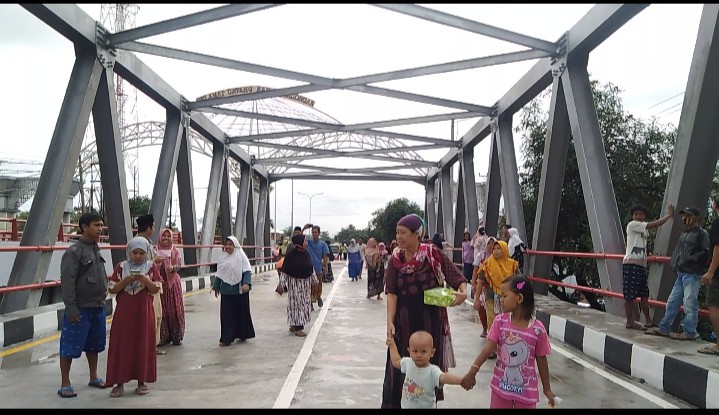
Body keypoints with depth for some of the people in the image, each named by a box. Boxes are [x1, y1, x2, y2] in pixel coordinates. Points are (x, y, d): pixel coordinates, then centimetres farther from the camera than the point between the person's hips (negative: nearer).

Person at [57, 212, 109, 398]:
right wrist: (71, 307, -20)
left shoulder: (96, 249, 10)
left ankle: (94, 377, 30)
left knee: (94, 344, 17)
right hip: (80, 309, -8)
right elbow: (67, 281, -17)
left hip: (98, 307, 8)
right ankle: (65, 384, 10)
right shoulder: (74, 251, -14)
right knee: (70, 347, 1)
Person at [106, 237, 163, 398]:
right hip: (124, 312, 1)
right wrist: (126, 280, -16)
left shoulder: (152, 267, 1)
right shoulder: (121, 267, 3)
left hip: (144, 312, 0)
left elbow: (156, 289, -5)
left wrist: (144, 279, -21)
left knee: (143, 345, 5)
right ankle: (119, 383, 11)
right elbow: (112, 289, -1)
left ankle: (142, 381, 15)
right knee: (121, 346, 2)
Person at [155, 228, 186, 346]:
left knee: (175, 310, 1)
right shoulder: (156, 251, 4)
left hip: (173, 283, 0)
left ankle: (176, 337, 10)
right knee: (162, 311, 1)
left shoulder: (175, 251, 5)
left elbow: (179, 264, -4)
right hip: (160, 282, 0)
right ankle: (163, 337, 10)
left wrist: (173, 267, -24)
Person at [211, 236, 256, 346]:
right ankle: (227, 338, 11)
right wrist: (216, 286, 18)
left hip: (239, 290, -4)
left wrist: (246, 283, -26)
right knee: (226, 313, 4)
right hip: (226, 290, 4)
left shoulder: (241, 256, -6)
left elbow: (247, 271, -12)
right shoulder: (223, 257, 9)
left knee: (241, 312, 5)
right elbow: (219, 273, 16)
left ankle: (242, 334, 17)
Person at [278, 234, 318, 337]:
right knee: (296, 304, -3)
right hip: (294, 283, -7)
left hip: (305, 282, 7)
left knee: (304, 304, 10)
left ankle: (294, 325, 22)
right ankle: (298, 328, 2)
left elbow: (311, 269, 16)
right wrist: (281, 285, -12)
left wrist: (315, 280, 20)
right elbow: (284, 271, -11)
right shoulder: (291, 255, -13)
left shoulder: (306, 254, 5)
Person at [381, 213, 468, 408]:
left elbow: (456, 277, -5)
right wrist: (390, 321, -15)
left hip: (430, 320, -2)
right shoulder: (395, 260, 0)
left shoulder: (432, 254, -8)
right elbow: (391, 292, -5)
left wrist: (463, 293, -25)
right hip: (404, 321, 2)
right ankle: (391, 403, 19)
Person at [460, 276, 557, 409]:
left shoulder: (537, 329, -15)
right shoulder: (500, 321, -9)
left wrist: (547, 389, 4)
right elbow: (489, 348, -16)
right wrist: (472, 371, -27)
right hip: (501, 385, 2)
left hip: (526, 389, -2)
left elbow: (541, 361, -5)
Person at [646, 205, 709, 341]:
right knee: (672, 301, 11)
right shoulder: (684, 234, 20)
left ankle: (689, 332, 3)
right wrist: (675, 264, 9)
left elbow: (706, 252, -15)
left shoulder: (701, 234, -6)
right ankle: (664, 328, 17)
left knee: (690, 303, -5)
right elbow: (677, 252, 23)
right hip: (681, 273, 9)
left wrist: (691, 259, -15)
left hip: (692, 274, -9)